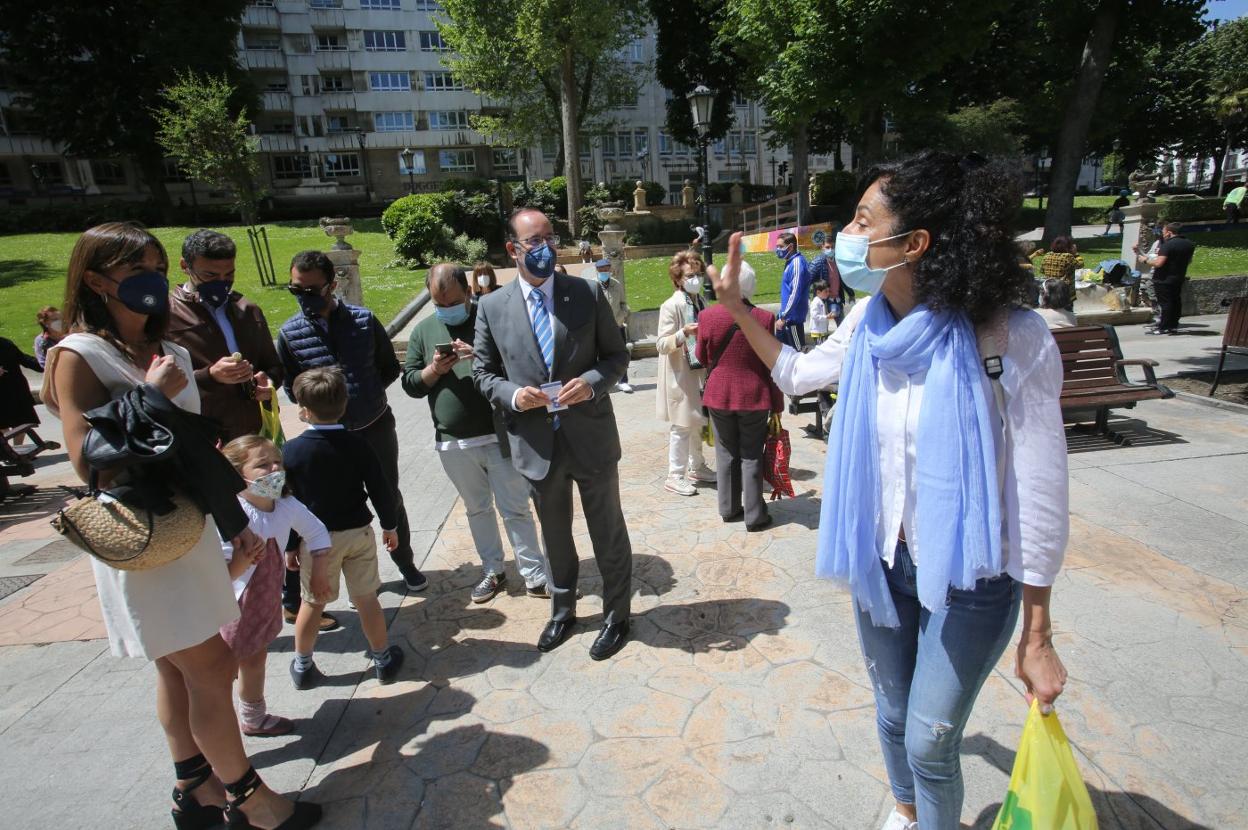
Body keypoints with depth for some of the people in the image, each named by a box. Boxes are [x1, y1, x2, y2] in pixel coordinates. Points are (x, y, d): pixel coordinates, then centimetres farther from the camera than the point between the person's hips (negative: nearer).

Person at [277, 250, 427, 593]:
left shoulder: (364, 320, -9)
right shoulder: (289, 333, -8)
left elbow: (391, 368, 2)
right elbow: (292, 388, 2)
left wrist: (366, 389, -10)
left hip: (376, 426, 0)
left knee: (390, 499, 14)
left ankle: (405, 562, 34)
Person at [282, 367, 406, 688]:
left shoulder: (292, 450, -12)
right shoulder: (358, 443, -10)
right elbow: (381, 489, -5)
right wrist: (390, 525, 9)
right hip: (358, 532, 1)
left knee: (312, 603, 15)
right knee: (366, 599, 11)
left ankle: (302, 667, 31)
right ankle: (384, 660, 25)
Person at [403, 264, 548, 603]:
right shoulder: (423, 330, 7)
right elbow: (410, 383, 7)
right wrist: (433, 370, -13)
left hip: (498, 435, -3)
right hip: (452, 442, 4)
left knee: (515, 508, 3)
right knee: (477, 509, 16)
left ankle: (534, 575, 15)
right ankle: (493, 571, 31)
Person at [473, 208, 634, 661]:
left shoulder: (588, 294, -5)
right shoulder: (492, 306, -2)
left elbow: (617, 354, 1)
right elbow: (483, 372, 5)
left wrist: (592, 382, -19)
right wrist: (513, 395, -15)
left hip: (591, 437, -1)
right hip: (536, 444, 2)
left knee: (608, 534, 14)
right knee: (555, 537, 21)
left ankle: (616, 615, 37)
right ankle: (562, 611, 45)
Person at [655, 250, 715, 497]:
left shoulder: (702, 302, 8)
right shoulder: (671, 306, -14)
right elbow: (662, 345, -19)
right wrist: (683, 333, -32)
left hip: (700, 372, 7)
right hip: (681, 375, -7)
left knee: (698, 423, 16)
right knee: (682, 426, -2)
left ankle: (696, 467, 31)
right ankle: (675, 476, 9)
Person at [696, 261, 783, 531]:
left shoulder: (707, 316, -8)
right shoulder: (765, 318, -11)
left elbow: (702, 358, 4)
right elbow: (772, 366, -6)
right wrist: (776, 405, 2)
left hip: (718, 396, 1)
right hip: (754, 397, -1)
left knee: (726, 454, 15)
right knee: (751, 456, 8)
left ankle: (729, 509, 25)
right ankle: (754, 516, 15)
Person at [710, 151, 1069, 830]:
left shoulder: (1013, 340, -23)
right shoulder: (870, 322, -6)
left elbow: (1041, 498, -17)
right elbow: (797, 373, 14)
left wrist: (1037, 637, -11)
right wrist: (736, 307, 8)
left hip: (970, 578, -5)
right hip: (880, 560, 5)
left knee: (930, 743, 9)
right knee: (892, 716, 24)